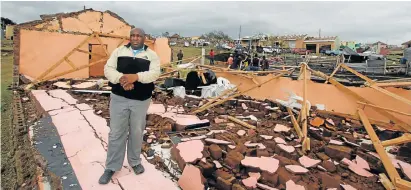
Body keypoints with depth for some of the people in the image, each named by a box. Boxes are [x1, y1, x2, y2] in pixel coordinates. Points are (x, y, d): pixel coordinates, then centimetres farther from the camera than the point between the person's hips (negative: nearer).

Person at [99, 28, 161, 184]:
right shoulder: (119, 51, 6)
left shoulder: (151, 55, 3)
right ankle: (111, 167, 20)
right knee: (116, 133, 6)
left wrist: (136, 76, -29)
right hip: (119, 98, 1)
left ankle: (135, 161, 32)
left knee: (137, 132, 12)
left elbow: (155, 73, -12)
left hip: (141, 100, 0)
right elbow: (108, 69, -4)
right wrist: (121, 79, -23)